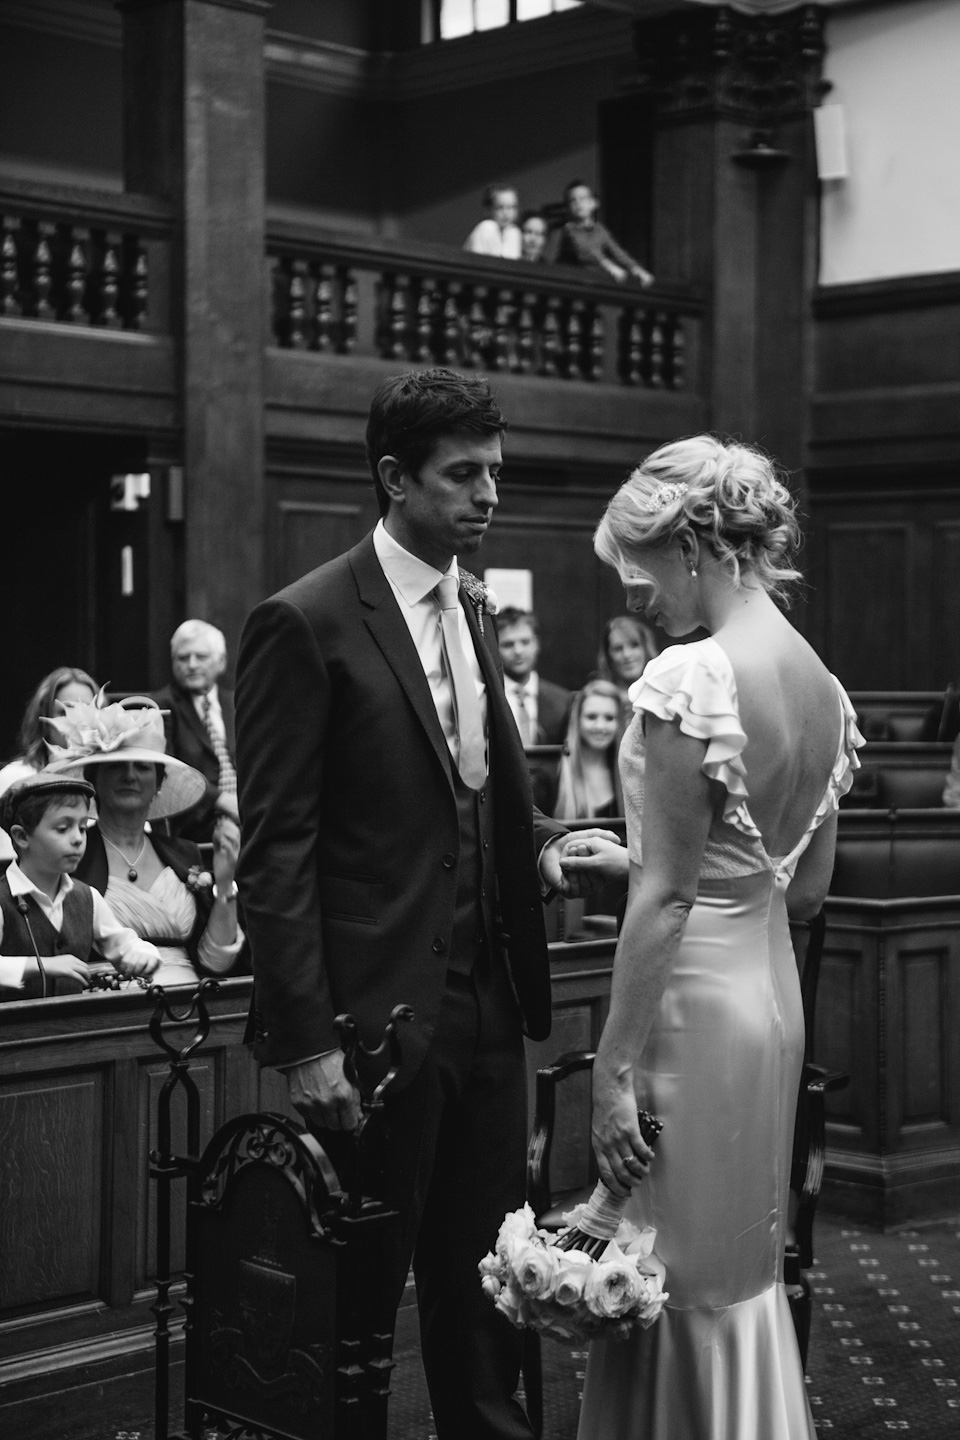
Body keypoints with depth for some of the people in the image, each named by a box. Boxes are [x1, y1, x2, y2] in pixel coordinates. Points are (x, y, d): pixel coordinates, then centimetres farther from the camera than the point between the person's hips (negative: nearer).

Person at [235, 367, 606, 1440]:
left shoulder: (473, 609, 12)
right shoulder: (306, 623, -11)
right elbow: (275, 852, -13)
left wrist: (540, 841, 0)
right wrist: (304, 1042, -17)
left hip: (485, 1003, 7)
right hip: (376, 1013, -7)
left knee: (484, 1273, 15)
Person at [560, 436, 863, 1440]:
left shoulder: (691, 678, -18)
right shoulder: (824, 687, 7)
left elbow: (668, 897, -19)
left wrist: (613, 1071, -15)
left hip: (692, 996, -9)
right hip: (775, 989, 9)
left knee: (675, 1283, 4)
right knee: (745, 1273, 19)